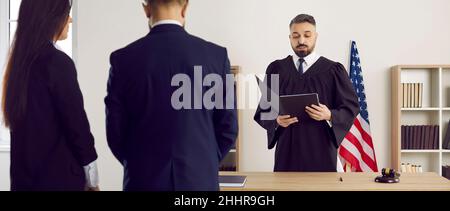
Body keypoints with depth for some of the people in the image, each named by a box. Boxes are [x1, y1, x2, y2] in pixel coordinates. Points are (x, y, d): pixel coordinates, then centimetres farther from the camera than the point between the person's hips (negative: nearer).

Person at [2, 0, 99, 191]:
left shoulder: (20, 60, 5)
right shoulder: (58, 62, -17)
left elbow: (24, 122, 11)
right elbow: (77, 123, -15)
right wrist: (91, 179, -4)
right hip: (58, 175, -7)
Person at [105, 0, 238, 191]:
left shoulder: (123, 59, -7)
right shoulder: (217, 55, -6)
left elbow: (115, 131, -1)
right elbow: (228, 129, -2)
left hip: (144, 181, 0)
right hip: (199, 179, 0)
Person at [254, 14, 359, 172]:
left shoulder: (333, 70, 1)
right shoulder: (276, 70, 6)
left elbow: (351, 107, 1)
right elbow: (263, 110, 6)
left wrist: (330, 116, -17)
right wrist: (276, 120, -14)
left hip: (321, 151, -1)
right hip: (287, 151, 1)